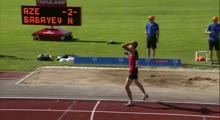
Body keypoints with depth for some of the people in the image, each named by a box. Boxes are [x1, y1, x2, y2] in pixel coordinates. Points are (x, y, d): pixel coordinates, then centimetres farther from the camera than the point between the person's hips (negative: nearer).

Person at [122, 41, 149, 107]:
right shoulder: (132, 52, 3)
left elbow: (123, 46, -30)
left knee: (126, 87, -6)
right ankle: (145, 94, 50)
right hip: (134, 70, 10)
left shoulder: (132, 52, -22)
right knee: (137, 83, 32)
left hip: (133, 71, -10)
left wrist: (130, 43, -19)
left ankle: (131, 101, 3)